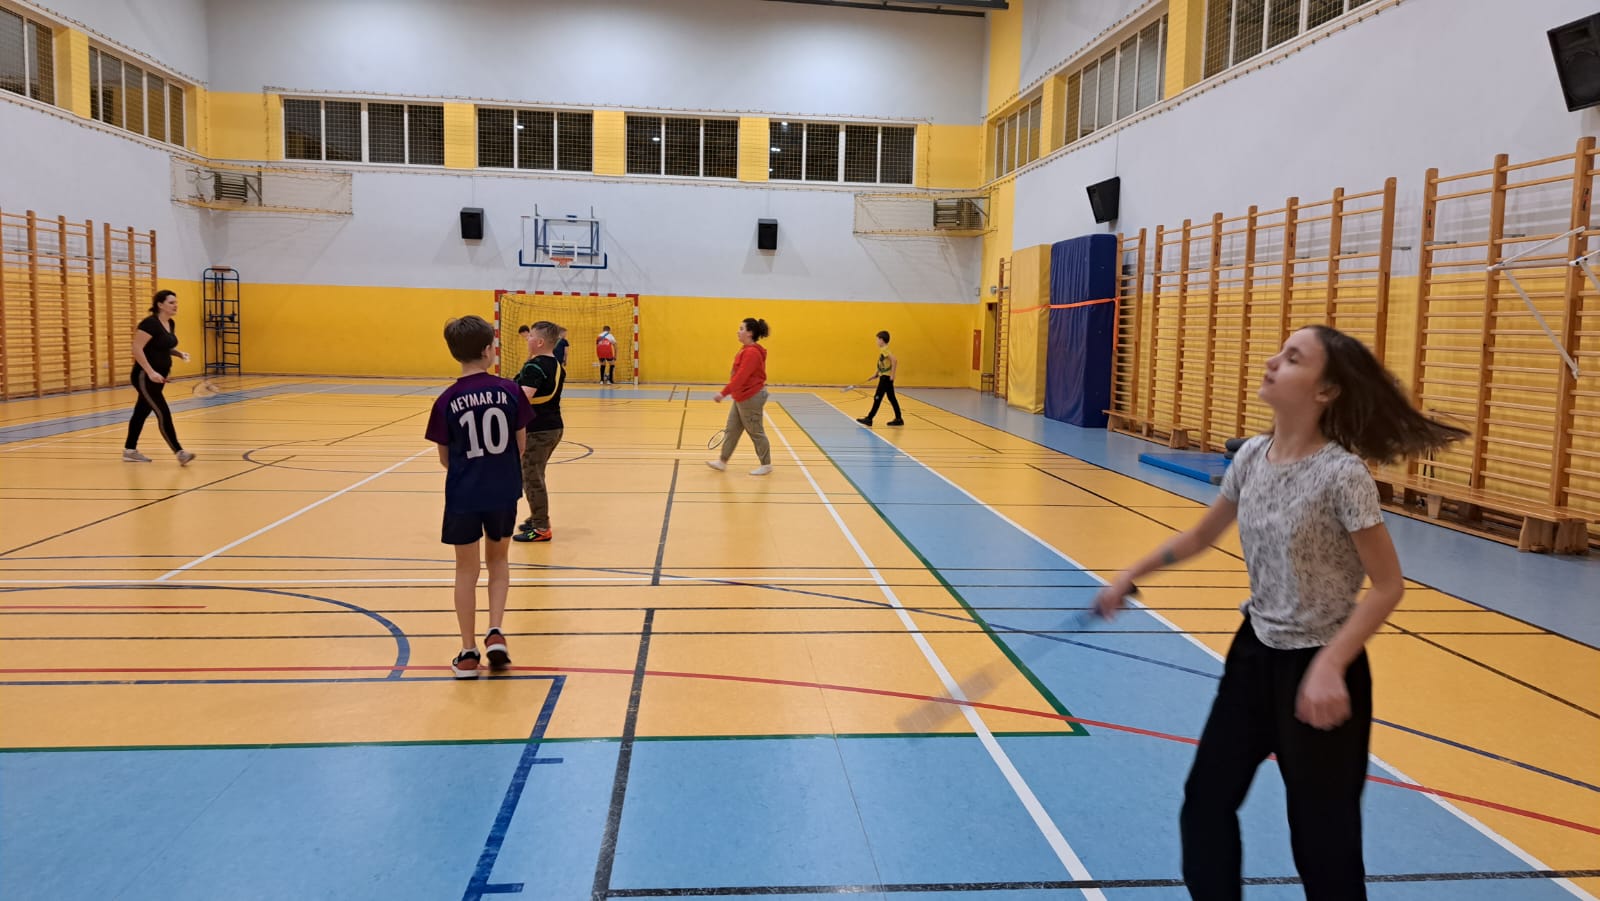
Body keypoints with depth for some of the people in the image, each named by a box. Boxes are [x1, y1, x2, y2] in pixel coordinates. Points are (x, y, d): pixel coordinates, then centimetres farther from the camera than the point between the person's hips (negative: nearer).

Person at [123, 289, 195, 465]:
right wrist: (150, 372, -27)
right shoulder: (150, 323, -18)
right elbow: (137, 349, -22)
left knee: (141, 413, 16)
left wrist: (179, 354, 2)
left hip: (158, 377, 9)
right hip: (145, 377, -9)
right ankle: (179, 453, -16)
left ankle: (129, 451, 26)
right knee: (163, 414, -13)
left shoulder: (170, 324, 9)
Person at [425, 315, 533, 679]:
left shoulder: (447, 401, -7)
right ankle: (495, 632, 7)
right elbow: (521, 444, 1)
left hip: (463, 495, 0)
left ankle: (469, 652, 16)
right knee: (498, 560, 21)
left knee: (466, 570, 11)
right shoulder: (509, 390, -7)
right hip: (503, 492, 1)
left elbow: (445, 457, 1)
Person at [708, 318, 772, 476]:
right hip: (742, 398, 10)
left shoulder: (752, 352, -21)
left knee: (756, 432, 2)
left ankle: (766, 464, 15)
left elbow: (740, 377, -27)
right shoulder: (746, 350, 9)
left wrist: (724, 392, -28)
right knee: (732, 430, 14)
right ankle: (723, 462, 22)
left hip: (750, 398, -10)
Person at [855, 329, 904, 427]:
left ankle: (869, 419, -2)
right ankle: (898, 419, 14)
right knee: (892, 398, 11)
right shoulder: (883, 350, 11)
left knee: (877, 398, -5)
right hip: (885, 377, 10)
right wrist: (877, 373, 17)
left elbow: (894, 360, -28)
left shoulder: (885, 350, -17)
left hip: (886, 377, -10)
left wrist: (892, 374, -25)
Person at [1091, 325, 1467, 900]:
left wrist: (1330, 666, -25)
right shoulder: (1251, 457, -2)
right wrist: (1131, 576, 12)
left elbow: (1388, 586, -17)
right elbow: (1201, 535, 13)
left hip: (1319, 670, -6)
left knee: (1321, 837, 7)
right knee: (1206, 800, 14)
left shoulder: (1342, 475, -21)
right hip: (1255, 653, 6)